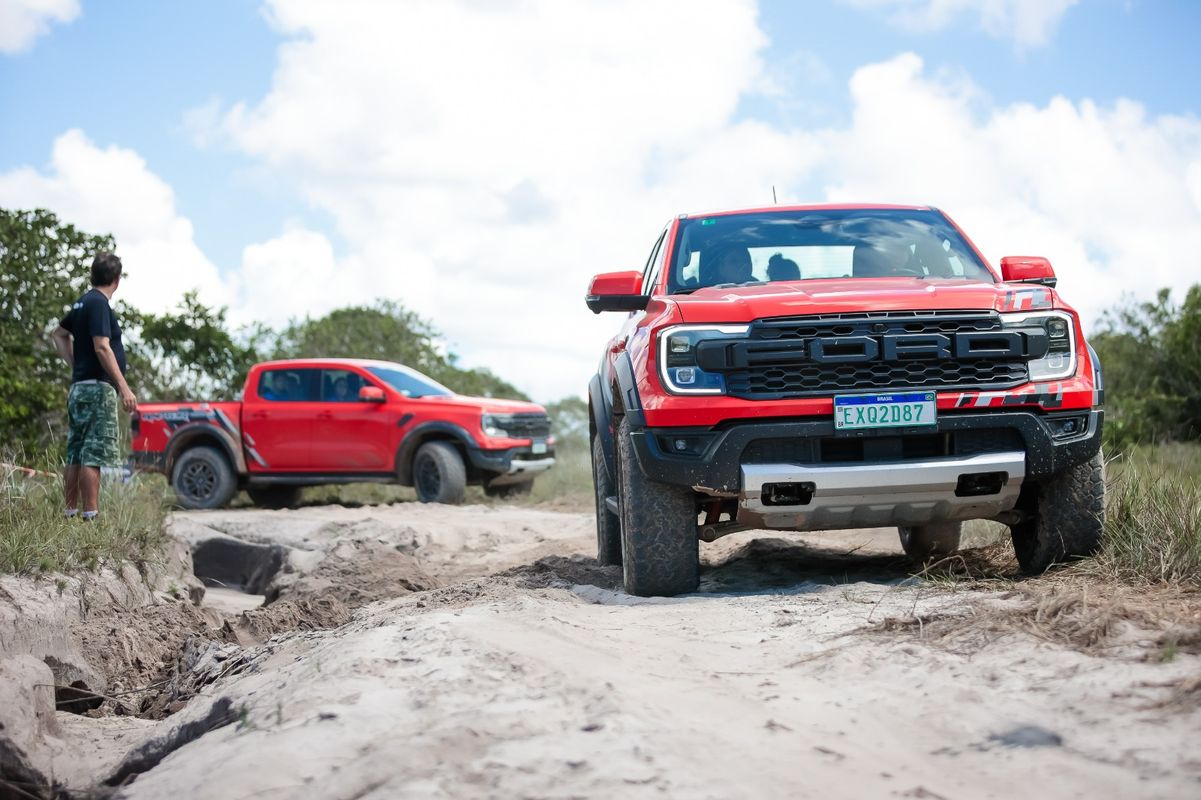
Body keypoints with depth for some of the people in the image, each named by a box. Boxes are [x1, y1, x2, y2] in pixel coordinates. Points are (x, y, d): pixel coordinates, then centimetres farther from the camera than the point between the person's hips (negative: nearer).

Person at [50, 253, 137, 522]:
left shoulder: (83, 303, 16)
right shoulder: (99, 304, -12)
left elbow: (60, 334, 30)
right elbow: (102, 348, -20)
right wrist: (124, 388, -21)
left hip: (79, 388, 10)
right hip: (97, 388, -10)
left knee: (75, 456, 10)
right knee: (93, 456, -11)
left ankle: (71, 512, 13)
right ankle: (90, 515, -13)